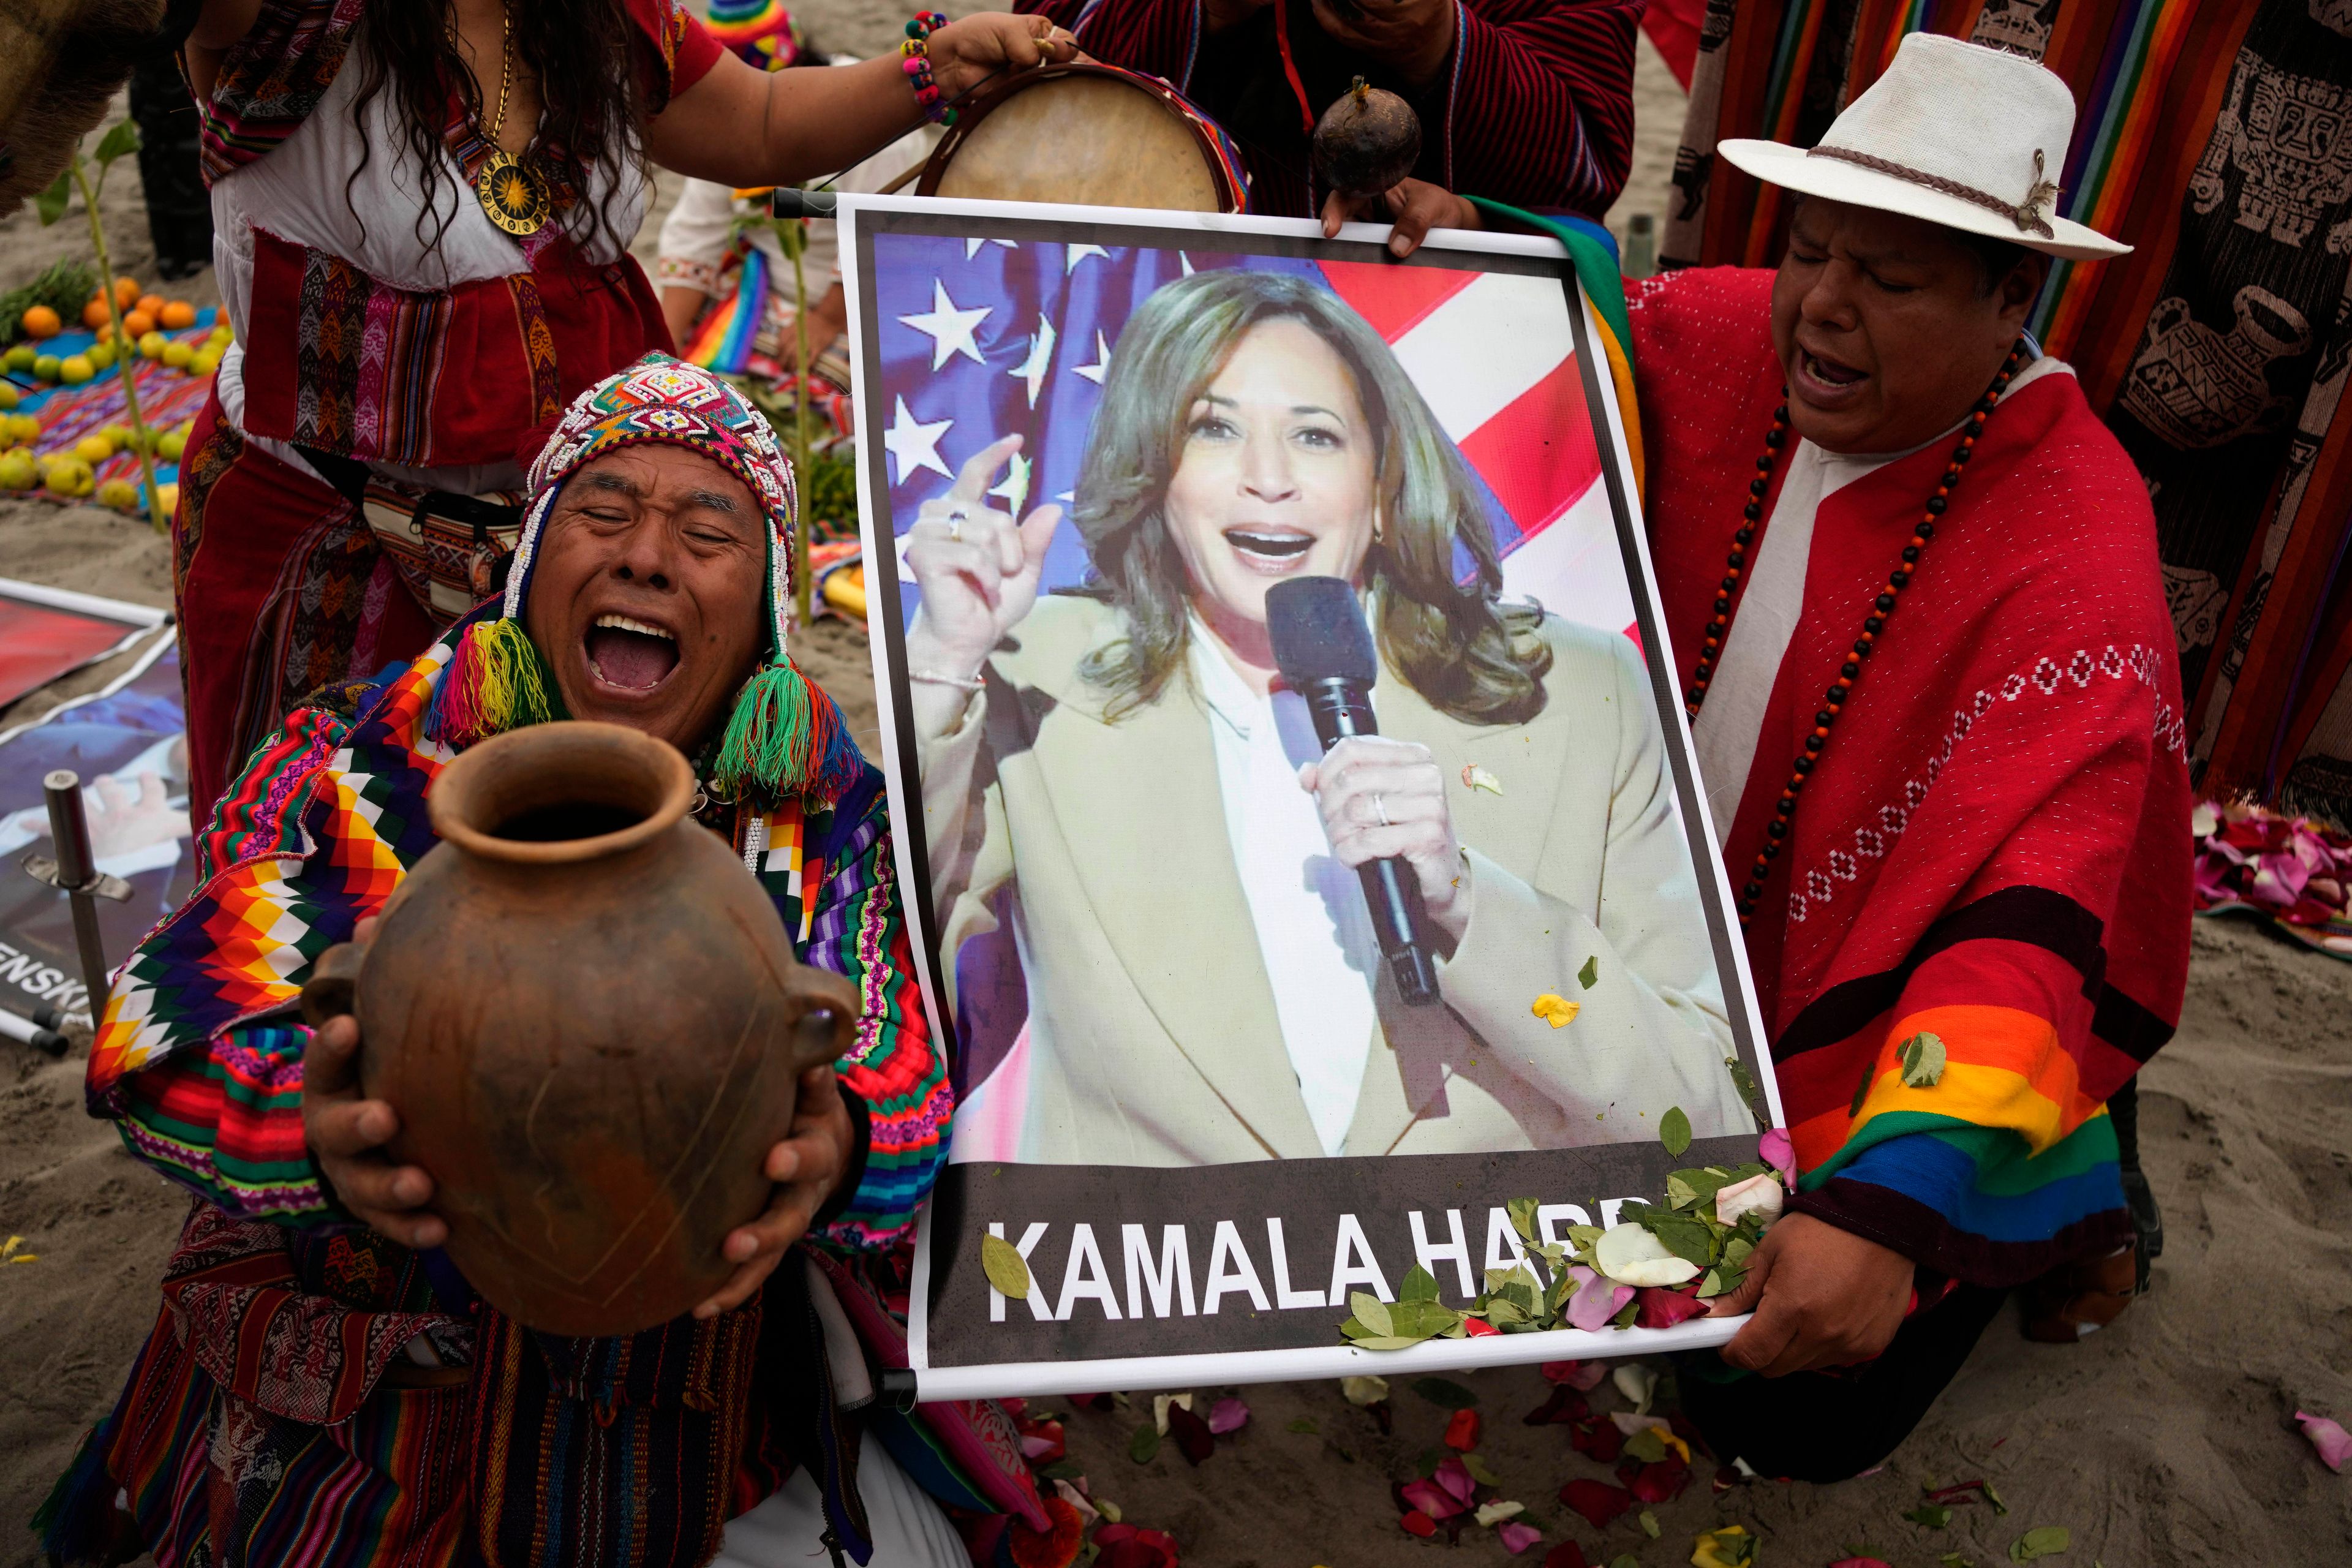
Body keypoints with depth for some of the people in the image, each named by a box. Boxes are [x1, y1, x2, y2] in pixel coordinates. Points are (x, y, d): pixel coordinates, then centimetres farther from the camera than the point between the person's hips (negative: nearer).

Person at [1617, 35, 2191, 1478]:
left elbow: (2032, 925, -34)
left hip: (1865, 1018, -5)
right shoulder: (1726, 339, -11)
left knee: (1780, 1410, -3)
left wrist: (1888, 1208, -46)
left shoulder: (2078, 563, -26)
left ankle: (2061, 1190, 21)